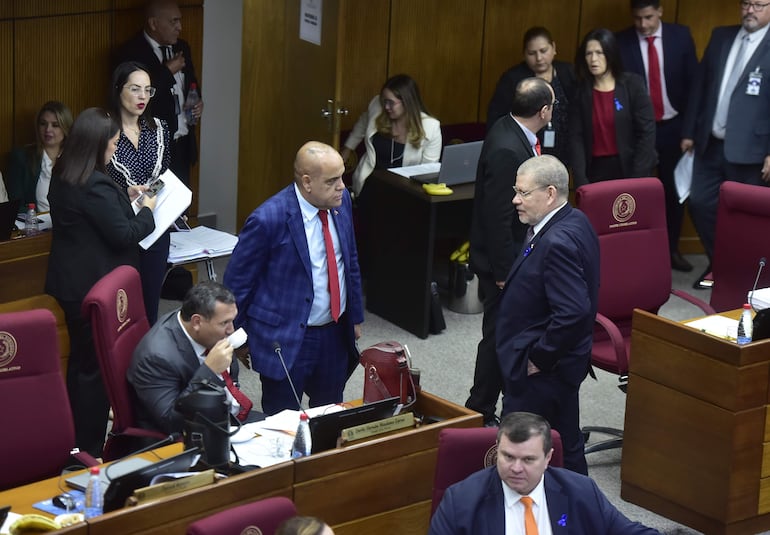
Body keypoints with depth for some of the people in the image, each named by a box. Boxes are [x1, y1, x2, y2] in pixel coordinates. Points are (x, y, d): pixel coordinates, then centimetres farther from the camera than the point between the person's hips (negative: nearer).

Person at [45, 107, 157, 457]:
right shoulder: (95, 186, -26)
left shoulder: (63, 176, 4)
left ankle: (74, 438, 32)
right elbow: (123, 235, -21)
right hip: (95, 287, -10)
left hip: (71, 281, 10)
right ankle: (89, 448, 9)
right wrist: (146, 211, -5)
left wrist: (124, 197, 15)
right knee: (96, 365, 1)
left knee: (80, 359, 20)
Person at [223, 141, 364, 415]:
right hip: (285, 340, -6)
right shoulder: (269, 219, -22)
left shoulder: (341, 201, -2)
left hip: (335, 334, 6)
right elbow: (236, 282, -11)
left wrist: (355, 317, 16)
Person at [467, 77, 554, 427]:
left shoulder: (511, 132, 3)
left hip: (517, 253, 10)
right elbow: (498, 217, -26)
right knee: (500, 336, 3)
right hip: (503, 258, -10)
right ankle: (480, 414, 15)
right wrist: (503, 272, -21)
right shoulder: (507, 150, -28)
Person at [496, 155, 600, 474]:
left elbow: (573, 311, -32)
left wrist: (537, 358, -21)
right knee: (566, 445, 20)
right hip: (561, 364, 11)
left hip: (541, 374, -11)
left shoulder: (558, 242, -25)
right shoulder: (574, 222, 7)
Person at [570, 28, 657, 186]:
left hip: (628, 168, -2)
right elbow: (576, 138, -2)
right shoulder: (582, 91, 2)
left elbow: (647, 132, -7)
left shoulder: (632, 84, -4)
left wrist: (636, 179, -12)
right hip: (596, 172, 2)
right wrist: (581, 182, -13)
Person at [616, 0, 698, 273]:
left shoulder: (680, 35, -3)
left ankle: (672, 249, 24)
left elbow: (693, 80, 1)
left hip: (673, 126, 2)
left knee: (674, 190, 12)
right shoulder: (621, 42, -9)